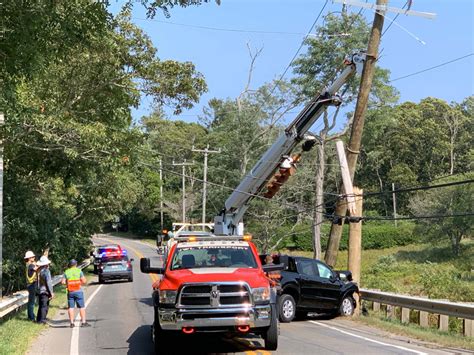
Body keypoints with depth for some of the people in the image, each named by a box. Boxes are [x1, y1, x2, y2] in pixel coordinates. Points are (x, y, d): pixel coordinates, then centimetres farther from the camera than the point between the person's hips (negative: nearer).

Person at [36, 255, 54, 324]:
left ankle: (39, 319, 22)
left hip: (39, 291, 8)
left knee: (41, 306, 17)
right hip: (45, 291, -8)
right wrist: (51, 292, -14)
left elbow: (37, 281, 12)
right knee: (45, 306, -1)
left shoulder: (38, 271, 6)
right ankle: (42, 320, 0)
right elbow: (48, 283, -18)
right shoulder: (46, 271, -17)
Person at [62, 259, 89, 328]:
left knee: (71, 307, 6)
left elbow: (63, 282, -2)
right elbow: (84, 281, -7)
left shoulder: (66, 272, 4)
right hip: (78, 291, -2)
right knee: (82, 307, 2)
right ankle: (83, 322, -1)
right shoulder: (79, 271, -2)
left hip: (70, 292, 2)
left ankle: (71, 323, 4)